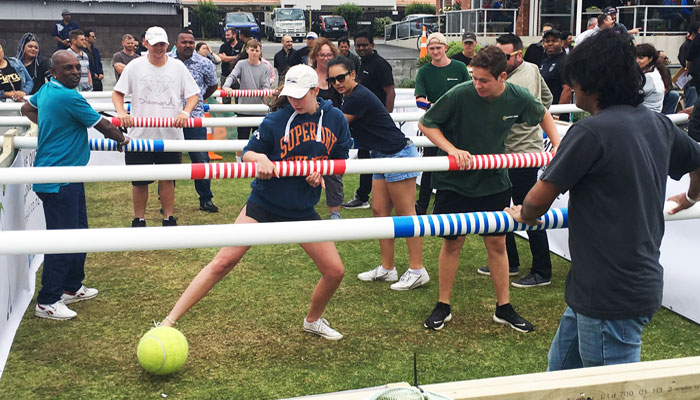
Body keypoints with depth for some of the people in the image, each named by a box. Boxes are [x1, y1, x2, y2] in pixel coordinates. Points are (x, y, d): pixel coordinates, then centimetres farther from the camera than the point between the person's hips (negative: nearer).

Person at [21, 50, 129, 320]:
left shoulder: (46, 90, 9)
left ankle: (72, 287, 31)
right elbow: (103, 126, -10)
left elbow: (27, 108, 28)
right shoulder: (69, 98, -19)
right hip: (58, 181, -10)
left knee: (78, 232, 18)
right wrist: (121, 139, 9)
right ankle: (46, 302, 1)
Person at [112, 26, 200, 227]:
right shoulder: (135, 66, 3)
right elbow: (117, 93, 6)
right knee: (139, 181, 5)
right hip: (141, 134, 0)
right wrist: (121, 113, -13)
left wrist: (185, 112, -13)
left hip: (170, 134, 1)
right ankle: (139, 219, 21)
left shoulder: (177, 66, 5)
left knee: (167, 179, 7)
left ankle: (168, 218, 20)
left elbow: (193, 94, 5)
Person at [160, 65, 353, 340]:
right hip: (263, 204, -3)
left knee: (335, 271, 0)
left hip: (303, 211, 3)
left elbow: (340, 161, 9)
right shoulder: (276, 120, -10)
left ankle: (313, 320, 31)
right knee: (223, 262, -13)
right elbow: (247, 153, -4)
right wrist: (260, 158, -27)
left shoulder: (335, 119, -1)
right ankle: (168, 323, -6)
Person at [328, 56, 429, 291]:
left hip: (398, 155, -10)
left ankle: (417, 271, 1)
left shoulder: (358, 98, -19)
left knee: (405, 212, -6)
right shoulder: (349, 96, 11)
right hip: (382, 158, 10)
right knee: (379, 211, 7)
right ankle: (387, 269, 14)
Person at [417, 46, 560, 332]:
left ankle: (503, 308, 22)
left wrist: (557, 145, 1)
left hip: (494, 182, 3)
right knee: (452, 242, 5)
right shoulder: (460, 94, -21)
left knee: (497, 244, 8)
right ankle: (443, 306, 20)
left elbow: (543, 115, 12)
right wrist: (452, 149, -24)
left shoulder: (518, 98, -10)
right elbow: (425, 124, -12)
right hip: (454, 181, -3)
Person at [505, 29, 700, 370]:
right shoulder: (658, 124, 7)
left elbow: (540, 199, -18)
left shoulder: (591, 131, -19)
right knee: (561, 367, 19)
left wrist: (524, 214, 6)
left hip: (611, 296, -9)